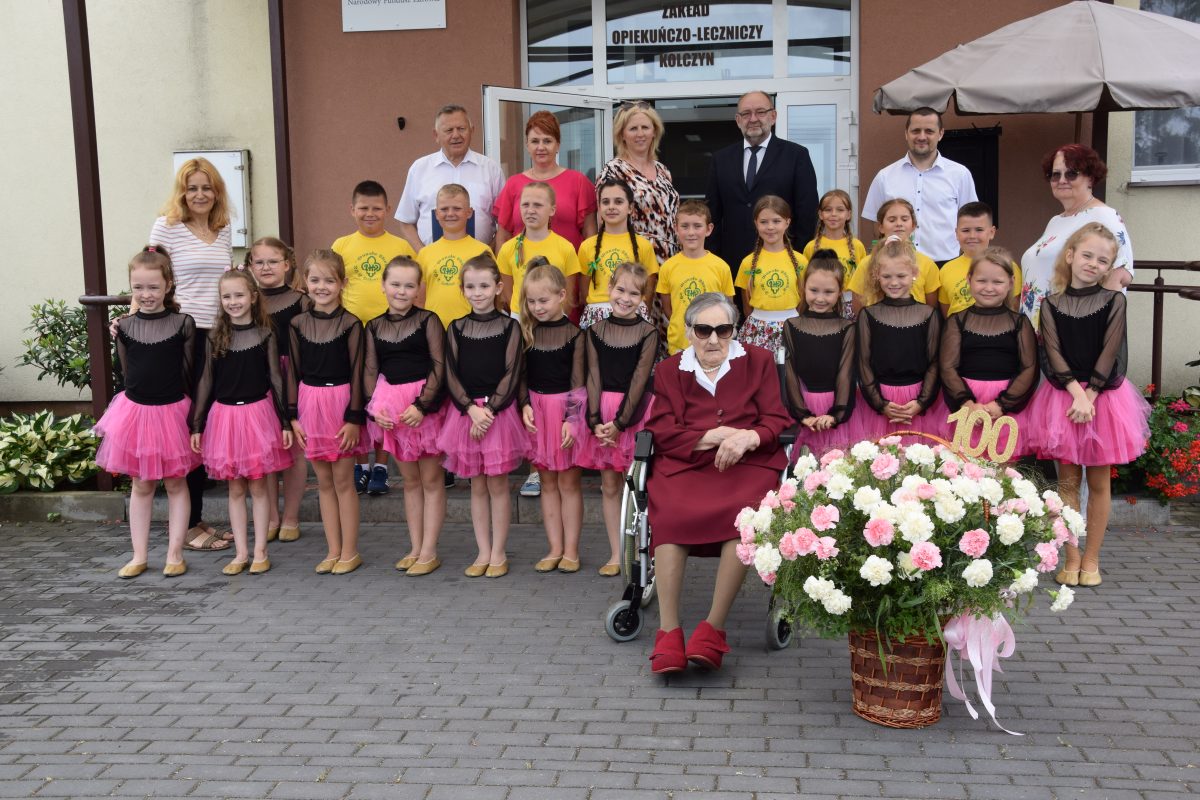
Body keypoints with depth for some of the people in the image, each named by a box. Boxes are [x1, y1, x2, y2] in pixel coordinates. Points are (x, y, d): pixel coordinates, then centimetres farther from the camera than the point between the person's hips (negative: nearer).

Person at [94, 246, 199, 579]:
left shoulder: (183, 324, -7)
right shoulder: (124, 327, -1)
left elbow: (189, 370, -2)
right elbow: (128, 370, 9)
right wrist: (144, 393, 9)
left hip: (173, 411, -2)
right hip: (136, 410, 2)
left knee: (175, 483, 8)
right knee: (141, 485, 11)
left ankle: (175, 554, 15)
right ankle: (139, 555, 18)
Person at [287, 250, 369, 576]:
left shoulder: (350, 323, -6)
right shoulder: (298, 324, 4)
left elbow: (357, 372, -7)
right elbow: (293, 370, 6)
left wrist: (354, 418, -11)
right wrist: (293, 415, 2)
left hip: (340, 402, -4)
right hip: (309, 404, 4)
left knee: (343, 481, 2)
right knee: (324, 482, 10)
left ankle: (350, 552, 12)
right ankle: (333, 551, 19)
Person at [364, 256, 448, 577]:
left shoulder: (428, 320, -3)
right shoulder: (375, 326, 8)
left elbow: (439, 366, -8)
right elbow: (370, 371, 7)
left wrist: (422, 404, -16)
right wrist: (374, 408, -7)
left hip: (425, 405, -4)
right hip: (392, 407, 4)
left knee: (431, 479, 4)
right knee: (410, 480, 14)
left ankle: (429, 552, 9)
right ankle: (415, 548, 22)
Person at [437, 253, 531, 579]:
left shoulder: (509, 327, 0)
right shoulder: (456, 328, 6)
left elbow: (512, 374, -6)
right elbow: (452, 375, 1)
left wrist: (490, 409, -15)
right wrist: (471, 409, -12)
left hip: (500, 411, -2)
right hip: (466, 411, 2)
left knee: (497, 483, 2)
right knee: (477, 485, 8)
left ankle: (498, 553, 12)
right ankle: (483, 552, 16)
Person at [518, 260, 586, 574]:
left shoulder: (574, 333, -7)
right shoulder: (527, 332, 5)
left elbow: (577, 381, -8)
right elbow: (522, 374, 7)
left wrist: (571, 418, -13)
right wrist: (525, 405, -7)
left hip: (567, 407, -4)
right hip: (537, 407, 4)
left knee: (568, 480, 2)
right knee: (547, 481, 8)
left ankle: (571, 550, 10)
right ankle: (555, 549, 15)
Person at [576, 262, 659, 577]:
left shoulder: (648, 332, -3)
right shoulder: (596, 330, 4)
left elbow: (639, 380, -8)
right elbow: (594, 377, 0)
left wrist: (620, 421, -13)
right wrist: (595, 420, -9)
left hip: (635, 411, -3)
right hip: (603, 410, 3)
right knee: (609, 485, 7)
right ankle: (616, 554, 14)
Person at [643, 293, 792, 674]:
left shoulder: (758, 361, 18)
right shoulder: (669, 370, 18)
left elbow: (777, 420, 10)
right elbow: (662, 432, 7)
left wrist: (747, 437, -13)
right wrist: (713, 436, -9)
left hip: (748, 462, 0)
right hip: (684, 463, 1)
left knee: (745, 512, -35)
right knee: (670, 512, -33)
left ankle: (714, 628, -28)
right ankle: (668, 631, -29)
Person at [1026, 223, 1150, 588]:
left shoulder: (1113, 301, -1)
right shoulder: (1052, 304, 1)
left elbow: (1109, 353, -8)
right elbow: (1053, 354, -7)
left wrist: (1090, 396, -16)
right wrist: (1076, 393, -18)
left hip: (1104, 395, 0)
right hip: (1063, 395, 1)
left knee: (1098, 481, 6)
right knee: (1068, 480, 5)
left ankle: (1091, 558, 15)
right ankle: (1072, 557, 14)